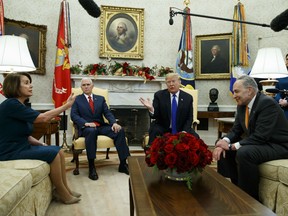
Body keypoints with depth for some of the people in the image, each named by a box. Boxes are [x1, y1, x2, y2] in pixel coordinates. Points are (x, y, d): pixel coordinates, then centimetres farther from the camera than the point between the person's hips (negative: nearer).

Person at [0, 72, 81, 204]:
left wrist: (41, 144, 0)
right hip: (11, 151, -9)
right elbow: (43, 118, -23)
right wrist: (67, 105, -16)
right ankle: (62, 193, -2)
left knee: (59, 151, -3)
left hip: (22, 146, 9)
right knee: (52, 153, -18)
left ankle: (65, 189, 6)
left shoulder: (19, 105, 11)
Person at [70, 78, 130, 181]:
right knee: (91, 131, -39)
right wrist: (86, 123, -21)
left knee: (120, 130, -23)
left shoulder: (100, 98, 18)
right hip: (86, 128, -3)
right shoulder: (77, 99, 12)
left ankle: (123, 164, -17)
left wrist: (114, 123, -15)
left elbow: (108, 113, 6)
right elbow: (74, 115, -2)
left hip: (101, 126, 3)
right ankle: (92, 167, -32)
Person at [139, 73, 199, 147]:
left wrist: (185, 131, -14)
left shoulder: (188, 97, 1)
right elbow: (155, 115, -8)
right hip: (162, 128, -1)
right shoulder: (159, 95, -3)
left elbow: (189, 118, 3)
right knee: (155, 131, -31)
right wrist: (151, 109, -31)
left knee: (195, 137, -22)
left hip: (181, 130, 2)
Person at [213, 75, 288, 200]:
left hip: (278, 145, -8)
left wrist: (232, 146, -24)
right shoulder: (242, 105, 2)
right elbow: (236, 130, 4)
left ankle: (250, 197, -13)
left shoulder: (267, 103, -22)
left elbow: (260, 137, -28)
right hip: (259, 142, 8)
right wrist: (224, 141, -17)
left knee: (244, 153, -33)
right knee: (223, 149, -2)